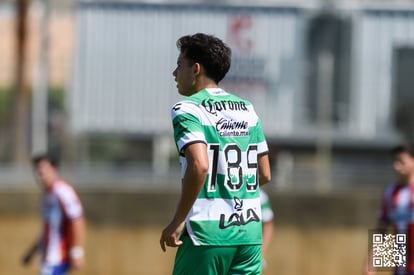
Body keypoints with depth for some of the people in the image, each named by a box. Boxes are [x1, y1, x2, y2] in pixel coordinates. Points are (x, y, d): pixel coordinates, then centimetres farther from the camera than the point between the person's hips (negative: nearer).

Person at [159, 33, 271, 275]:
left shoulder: (187, 110, -7)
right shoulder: (247, 110, 14)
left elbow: (199, 166, -22)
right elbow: (264, 174, 15)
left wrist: (178, 221, -16)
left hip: (207, 233, -6)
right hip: (250, 234, 6)